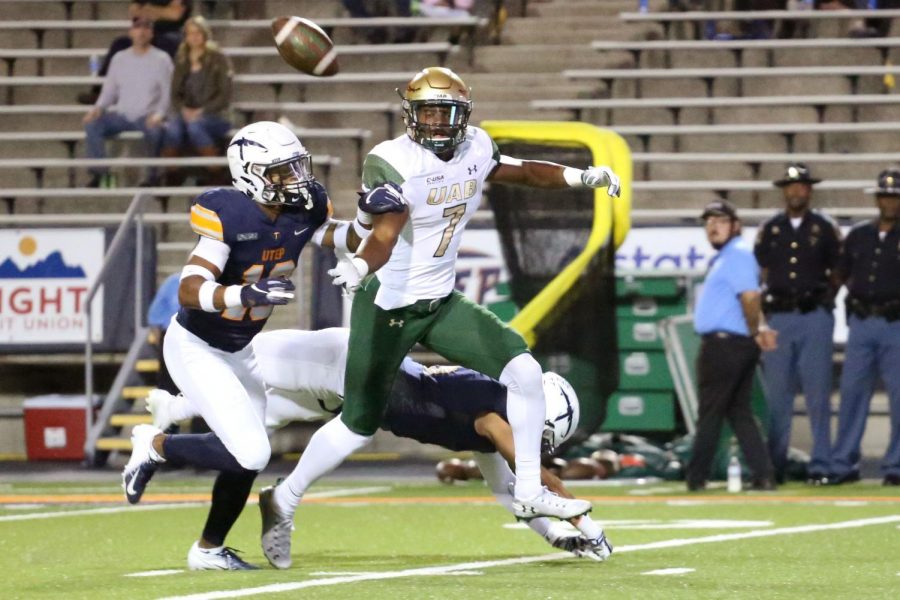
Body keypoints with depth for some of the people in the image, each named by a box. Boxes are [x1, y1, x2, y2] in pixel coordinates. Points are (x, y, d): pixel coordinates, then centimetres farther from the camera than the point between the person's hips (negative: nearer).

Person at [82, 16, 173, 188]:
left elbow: (167, 93, -2)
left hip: (147, 116, -3)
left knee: (154, 129, -38)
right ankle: (98, 172, -18)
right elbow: (109, 90, 13)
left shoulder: (161, 59, 3)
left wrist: (159, 114, -21)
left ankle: (152, 175, -19)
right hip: (121, 114, 3)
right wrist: (98, 108, -8)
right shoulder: (120, 58, 13)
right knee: (92, 124, -25)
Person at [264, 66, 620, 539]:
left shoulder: (475, 150, -1)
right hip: (387, 306, -6)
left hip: (441, 303, 6)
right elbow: (383, 238, -32)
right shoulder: (391, 163, -21)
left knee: (523, 370, -9)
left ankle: (529, 493, 2)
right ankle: (283, 501, 22)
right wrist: (359, 267, -53)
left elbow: (520, 172, 19)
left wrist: (582, 177, 10)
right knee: (359, 424, 2)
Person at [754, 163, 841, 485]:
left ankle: (821, 465, -2)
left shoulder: (825, 229, 7)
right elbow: (759, 274, 14)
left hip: (815, 316, -2)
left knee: (818, 393, -4)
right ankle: (774, 465, 7)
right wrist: (763, 304, 3)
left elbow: (838, 272, 11)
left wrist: (825, 299, 1)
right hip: (778, 317, 2)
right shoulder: (769, 230, 11)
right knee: (777, 394, 2)